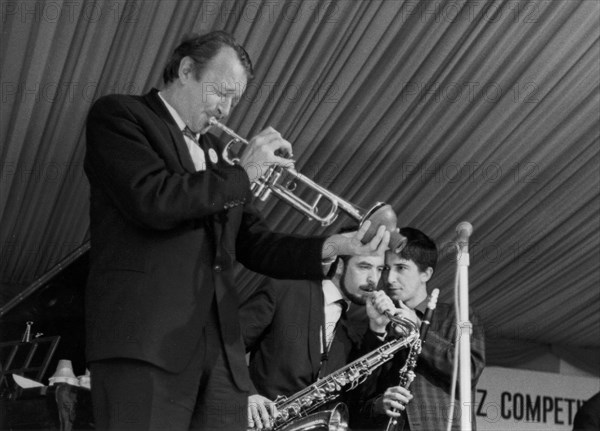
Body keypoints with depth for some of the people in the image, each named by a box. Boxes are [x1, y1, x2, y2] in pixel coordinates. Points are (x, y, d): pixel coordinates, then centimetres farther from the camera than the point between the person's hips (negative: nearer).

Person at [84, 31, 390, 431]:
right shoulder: (118, 114, 4)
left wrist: (332, 247, 5)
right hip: (146, 338, -7)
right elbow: (153, 200, -14)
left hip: (221, 347, 7)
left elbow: (253, 243, 22)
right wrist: (242, 173, -3)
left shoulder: (218, 150, 25)